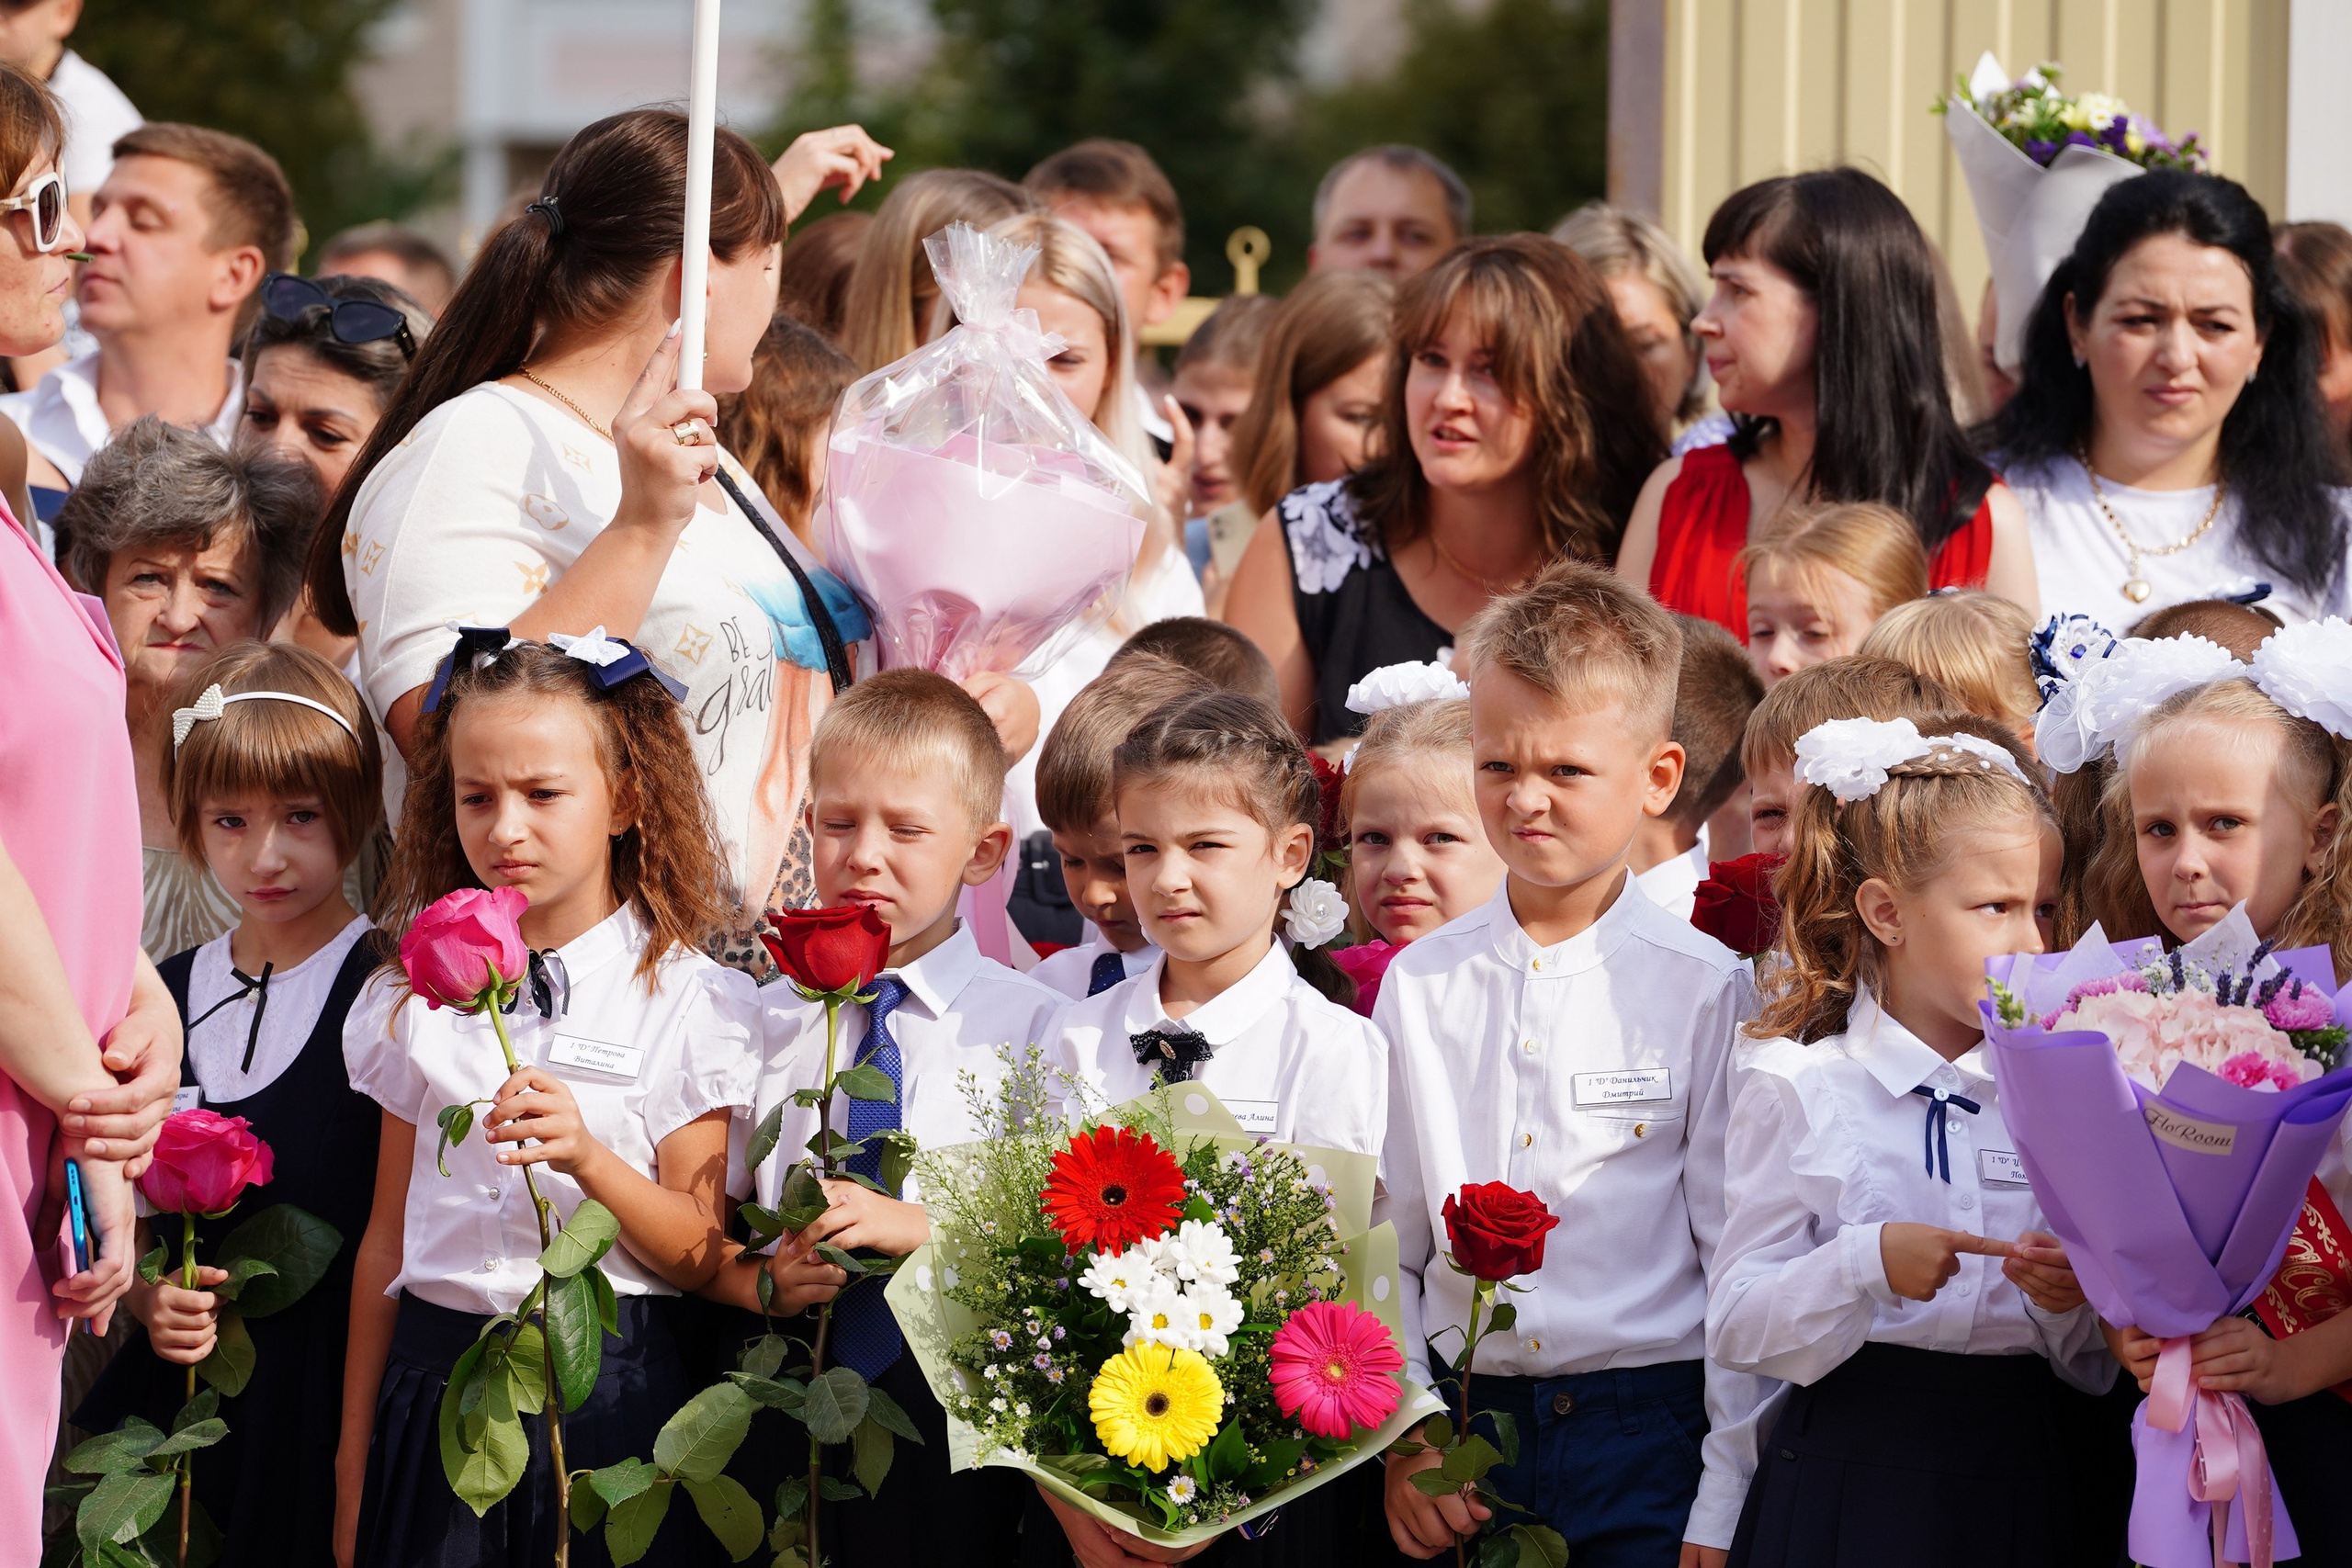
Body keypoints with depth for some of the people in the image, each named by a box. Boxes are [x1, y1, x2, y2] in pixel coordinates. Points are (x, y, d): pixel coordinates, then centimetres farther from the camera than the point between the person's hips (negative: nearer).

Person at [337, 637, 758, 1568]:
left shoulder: (686, 1002, -2)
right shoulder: (418, 999, 9)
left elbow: (697, 1256, -6)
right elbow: (386, 1241, 12)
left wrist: (590, 1161, -25)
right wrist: (353, 1471, 11)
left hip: (607, 1394, -3)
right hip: (439, 1379, 3)